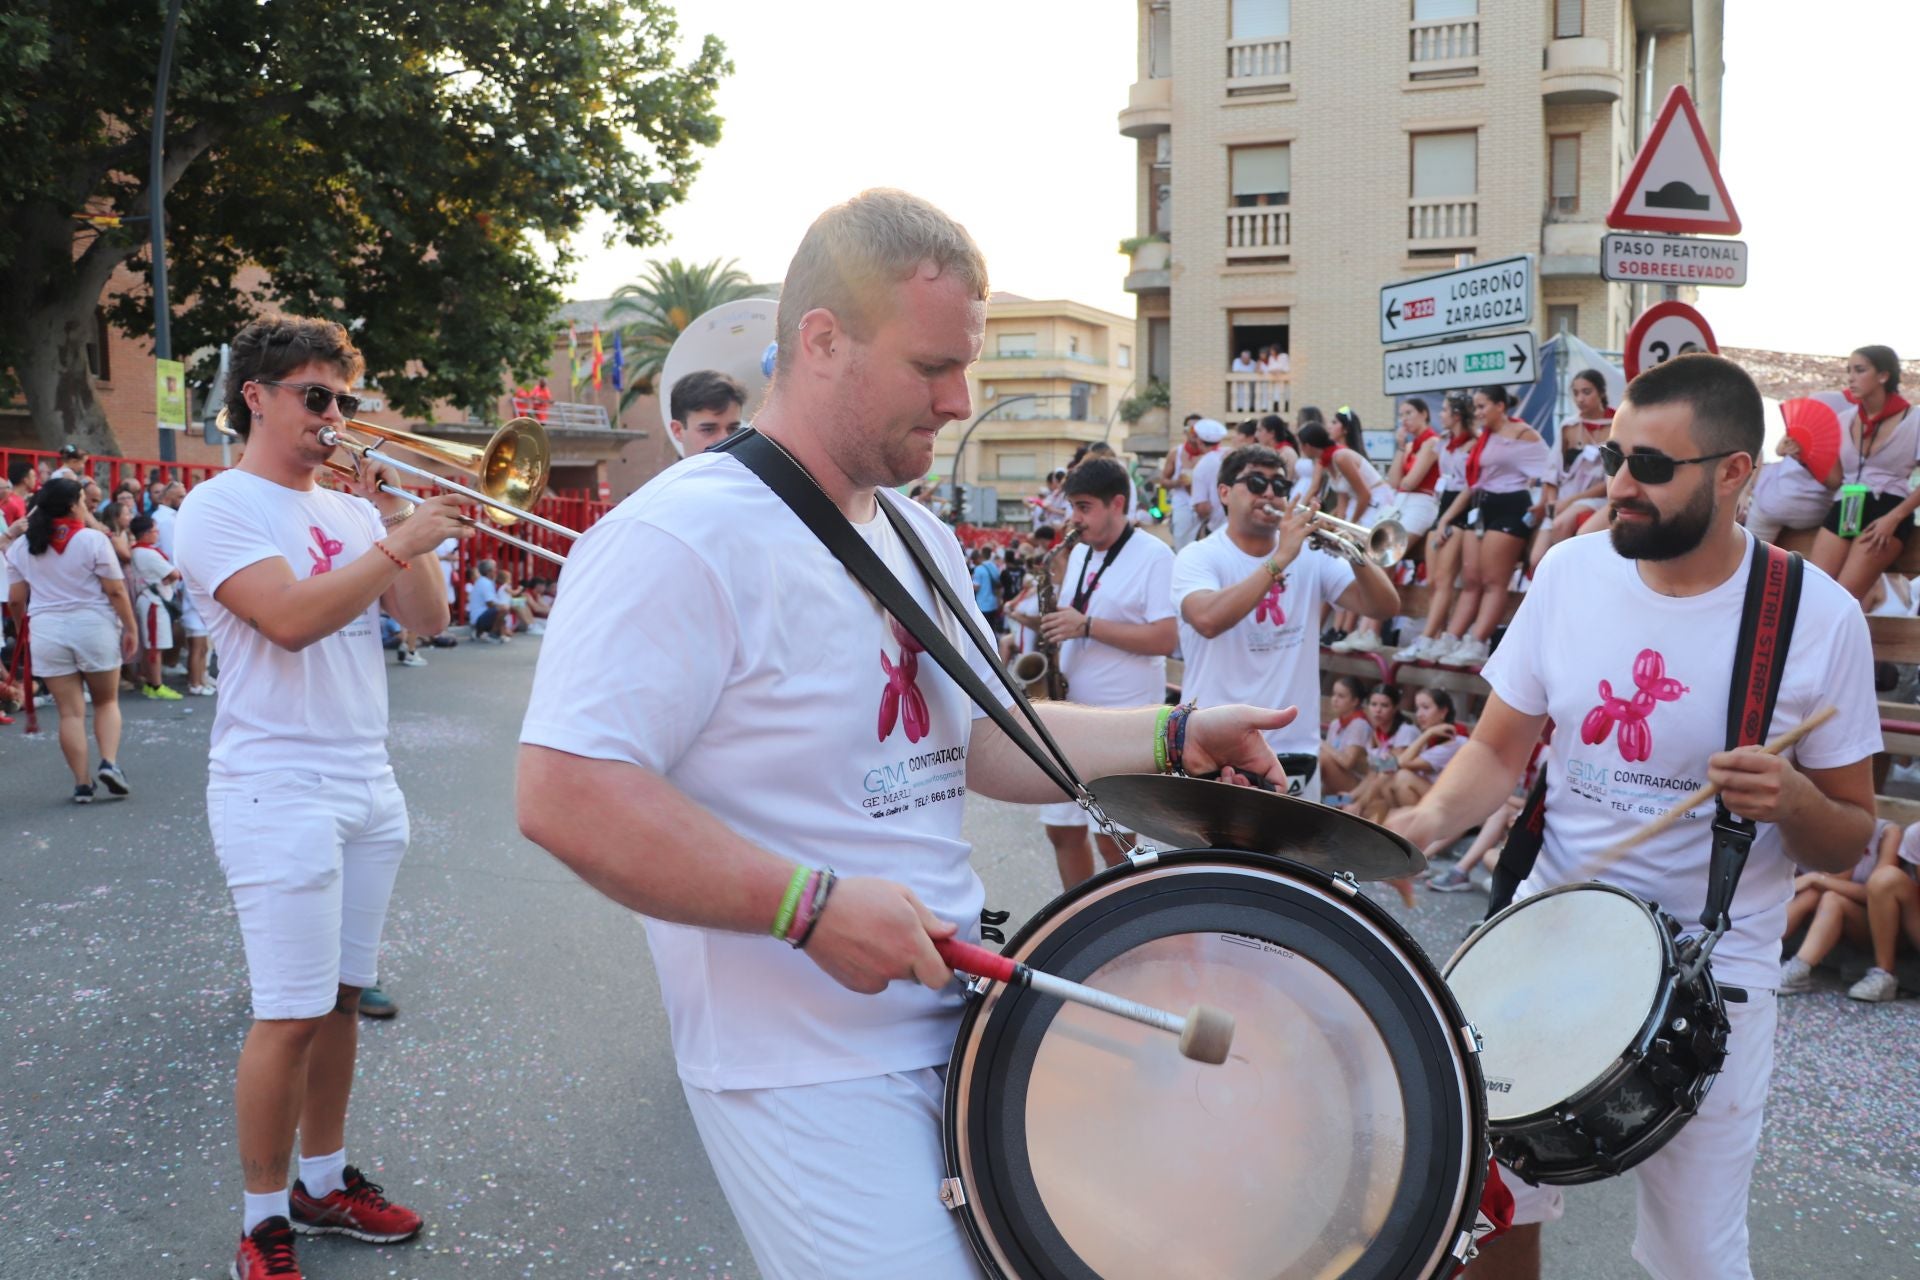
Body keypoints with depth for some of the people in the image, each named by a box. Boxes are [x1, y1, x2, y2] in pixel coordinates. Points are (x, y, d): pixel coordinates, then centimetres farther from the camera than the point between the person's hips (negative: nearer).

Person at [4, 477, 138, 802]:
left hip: (47, 632, 3)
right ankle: (109, 763, -4)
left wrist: (26, 623, 27)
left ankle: (82, 783, 6)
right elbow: (116, 591, -8)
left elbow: (15, 600, 8)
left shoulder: (21, 547, 5)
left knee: (70, 711, 6)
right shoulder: (93, 540, -7)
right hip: (94, 628, -2)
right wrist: (130, 629, 1)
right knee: (107, 702, 14)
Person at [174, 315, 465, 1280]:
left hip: (368, 785, 7)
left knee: (342, 994, 13)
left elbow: (427, 620, 7)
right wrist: (400, 542, -20)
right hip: (279, 790, -7)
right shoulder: (218, 510, -7)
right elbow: (291, 619, -22)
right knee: (291, 1014, -5)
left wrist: (398, 522, -3)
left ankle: (324, 1181, 27)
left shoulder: (352, 508, 13)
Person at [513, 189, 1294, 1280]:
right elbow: (565, 794, -26)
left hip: (962, 1018, 9)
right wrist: (813, 905, -28)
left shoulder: (920, 538, 11)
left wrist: (1175, 736, 7)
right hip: (806, 1071, -8)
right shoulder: (682, 539, -19)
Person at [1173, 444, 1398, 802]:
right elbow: (1208, 620, -26)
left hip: (1296, 748, 5)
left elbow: (1384, 606, 0)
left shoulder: (1312, 555, 7)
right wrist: (1280, 560, -25)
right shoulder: (1198, 557, -6)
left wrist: (1354, 554, -18)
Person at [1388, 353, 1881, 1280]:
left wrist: (1793, 802, -25)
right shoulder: (1571, 572, -4)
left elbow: (1849, 840, -3)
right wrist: (1434, 817, -18)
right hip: (1545, 939, 3)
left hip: (1710, 975, -2)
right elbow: (1500, 747, 2)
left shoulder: (1819, 619, -11)